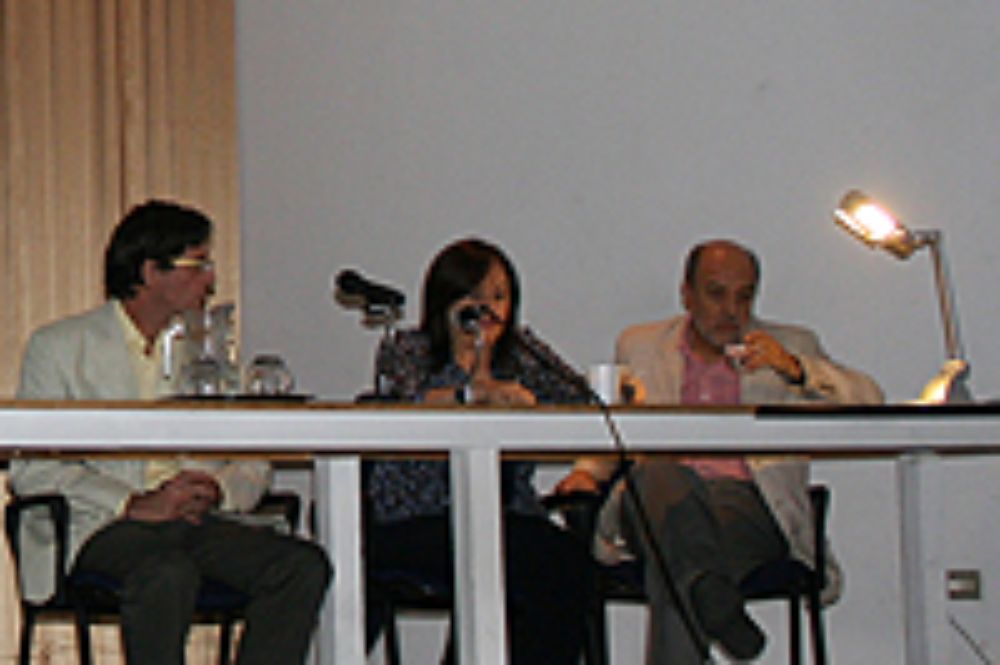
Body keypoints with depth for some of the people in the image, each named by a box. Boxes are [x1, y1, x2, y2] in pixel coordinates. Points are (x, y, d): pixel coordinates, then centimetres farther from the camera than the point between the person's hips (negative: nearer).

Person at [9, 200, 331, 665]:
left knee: (304, 565, -22)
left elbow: (254, 466, 18)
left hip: (194, 520, 5)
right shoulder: (59, 347, 6)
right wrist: (135, 504, -17)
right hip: (98, 524, -5)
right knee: (170, 573, -37)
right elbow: (31, 470, -5)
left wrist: (215, 489, -7)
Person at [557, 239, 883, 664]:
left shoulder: (791, 348, 20)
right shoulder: (639, 346, 25)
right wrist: (587, 471, 6)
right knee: (659, 472, -39)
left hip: (748, 502, 0)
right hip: (655, 502, 0)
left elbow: (868, 403, 8)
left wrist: (794, 369, -7)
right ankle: (714, 596, -59)